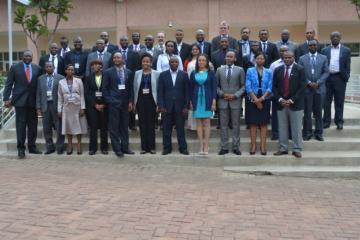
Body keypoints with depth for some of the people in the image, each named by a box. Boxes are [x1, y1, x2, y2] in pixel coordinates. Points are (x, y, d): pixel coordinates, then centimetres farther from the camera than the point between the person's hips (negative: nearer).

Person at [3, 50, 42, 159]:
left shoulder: (37, 68, 5)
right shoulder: (15, 67, 1)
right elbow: (8, 84, 1)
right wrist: (6, 98, -6)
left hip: (33, 100, 2)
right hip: (20, 100, -2)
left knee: (33, 124, 7)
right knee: (21, 124, 0)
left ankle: (32, 146, 17)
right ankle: (21, 148, 7)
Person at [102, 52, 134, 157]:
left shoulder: (129, 72, 10)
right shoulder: (108, 72, 2)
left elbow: (131, 88, 10)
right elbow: (105, 88, 1)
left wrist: (130, 102, 2)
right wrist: (109, 101, -7)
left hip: (125, 103, 3)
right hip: (113, 103, -3)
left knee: (124, 126, 9)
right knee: (114, 127, 0)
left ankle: (125, 147, 17)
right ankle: (117, 149, 7)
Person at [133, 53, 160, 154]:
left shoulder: (156, 74, 2)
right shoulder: (137, 73, 8)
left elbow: (158, 89, 0)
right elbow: (135, 88, 10)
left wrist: (158, 103, -5)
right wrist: (134, 102, 5)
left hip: (151, 100, -2)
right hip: (140, 101, 2)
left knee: (151, 123, 1)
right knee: (142, 124, 4)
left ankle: (151, 146, 10)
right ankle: (144, 147, 11)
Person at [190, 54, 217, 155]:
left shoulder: (211, 73, 3)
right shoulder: (193, 74, 8)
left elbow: (214, 88, 0)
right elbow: (191, 88, 9)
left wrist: (214, 101, -8)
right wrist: (190, 101, 2)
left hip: (207, 100, -2)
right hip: (197, 100, 2)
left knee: (206, 123, -1)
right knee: (198, 123, 2)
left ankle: (206, 146, 2)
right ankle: (201, 146, 7)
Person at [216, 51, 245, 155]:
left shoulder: (240, 70, 4)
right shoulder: (219, 70, 8)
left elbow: (243, 86, 2)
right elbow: (216, 86, 8)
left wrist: (235, 95, -10)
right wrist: (222, 94, -7)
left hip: (235, 101, -1)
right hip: (223, 101, 1)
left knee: (236, 125, 3)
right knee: (223, 125, 3)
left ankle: (236, 147, 11)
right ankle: (224, 147, 10)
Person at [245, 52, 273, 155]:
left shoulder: (268, 72, 7)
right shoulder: (250, 71, 3)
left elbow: (270, 87, 0)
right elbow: (248, 87, -5)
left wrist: (261, 98, -14)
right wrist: (256, 100, -12)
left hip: (265, 101, 1)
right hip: (252, 100, -1)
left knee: (264, 123, 1)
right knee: (253, 123, 0)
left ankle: (263, 146, 4)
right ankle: (253, 145, 6)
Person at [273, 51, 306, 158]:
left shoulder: (300, 69, -1)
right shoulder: (278, 70, 8)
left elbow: (302, 87, -6)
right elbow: (274, 87, 7)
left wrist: (292, 100, -13)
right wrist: (280, 99, -7)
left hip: (295, 104, -3)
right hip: (281, 103, 3)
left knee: (296, 128, 2)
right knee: (282, 127, 7)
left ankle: (297, 149, 10)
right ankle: (283, 148, 16)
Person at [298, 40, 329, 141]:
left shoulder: (323, 58, 8)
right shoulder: (302, 58, 6)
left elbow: (326, 72, 3)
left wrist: (318, 82, -10)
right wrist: (309, 82, -11)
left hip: (319, 88, 1)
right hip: (306, 88, -1)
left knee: (318, 112, 5)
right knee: (307, 112, 2)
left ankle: (318, 133, 13)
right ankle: (307, 133, 9)